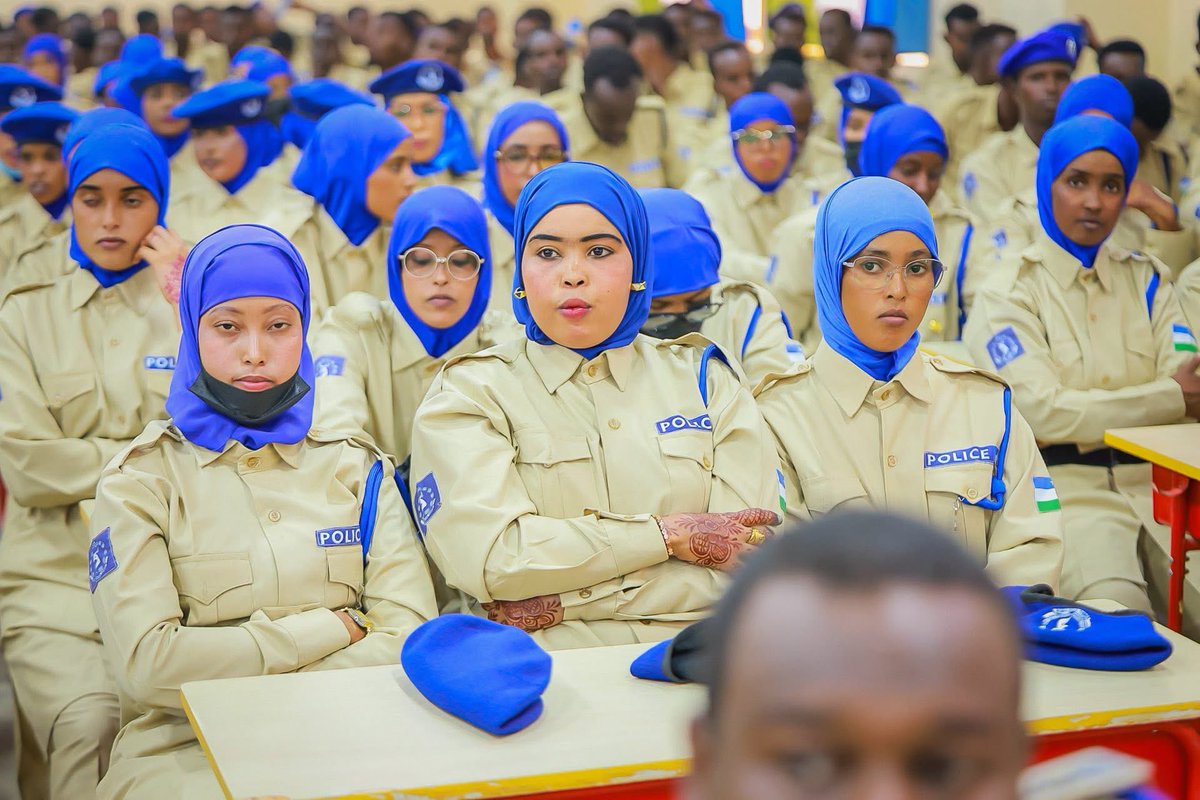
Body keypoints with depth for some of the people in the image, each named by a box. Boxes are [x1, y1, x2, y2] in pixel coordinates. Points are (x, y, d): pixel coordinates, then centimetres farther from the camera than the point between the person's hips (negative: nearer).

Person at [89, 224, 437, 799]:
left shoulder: (355, 467, 14)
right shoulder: (142, 479, 5)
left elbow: (408, 634, 1)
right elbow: (146, 662, -9)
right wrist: (331, 630, -5)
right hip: (186, 750, -2)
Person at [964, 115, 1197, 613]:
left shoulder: (1146, 279, 18)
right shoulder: (1008, 293, 2)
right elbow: (1042, 412, -10)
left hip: (1154, 478, 4)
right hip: (1063, 485, -4)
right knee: (1115, 605, -30)